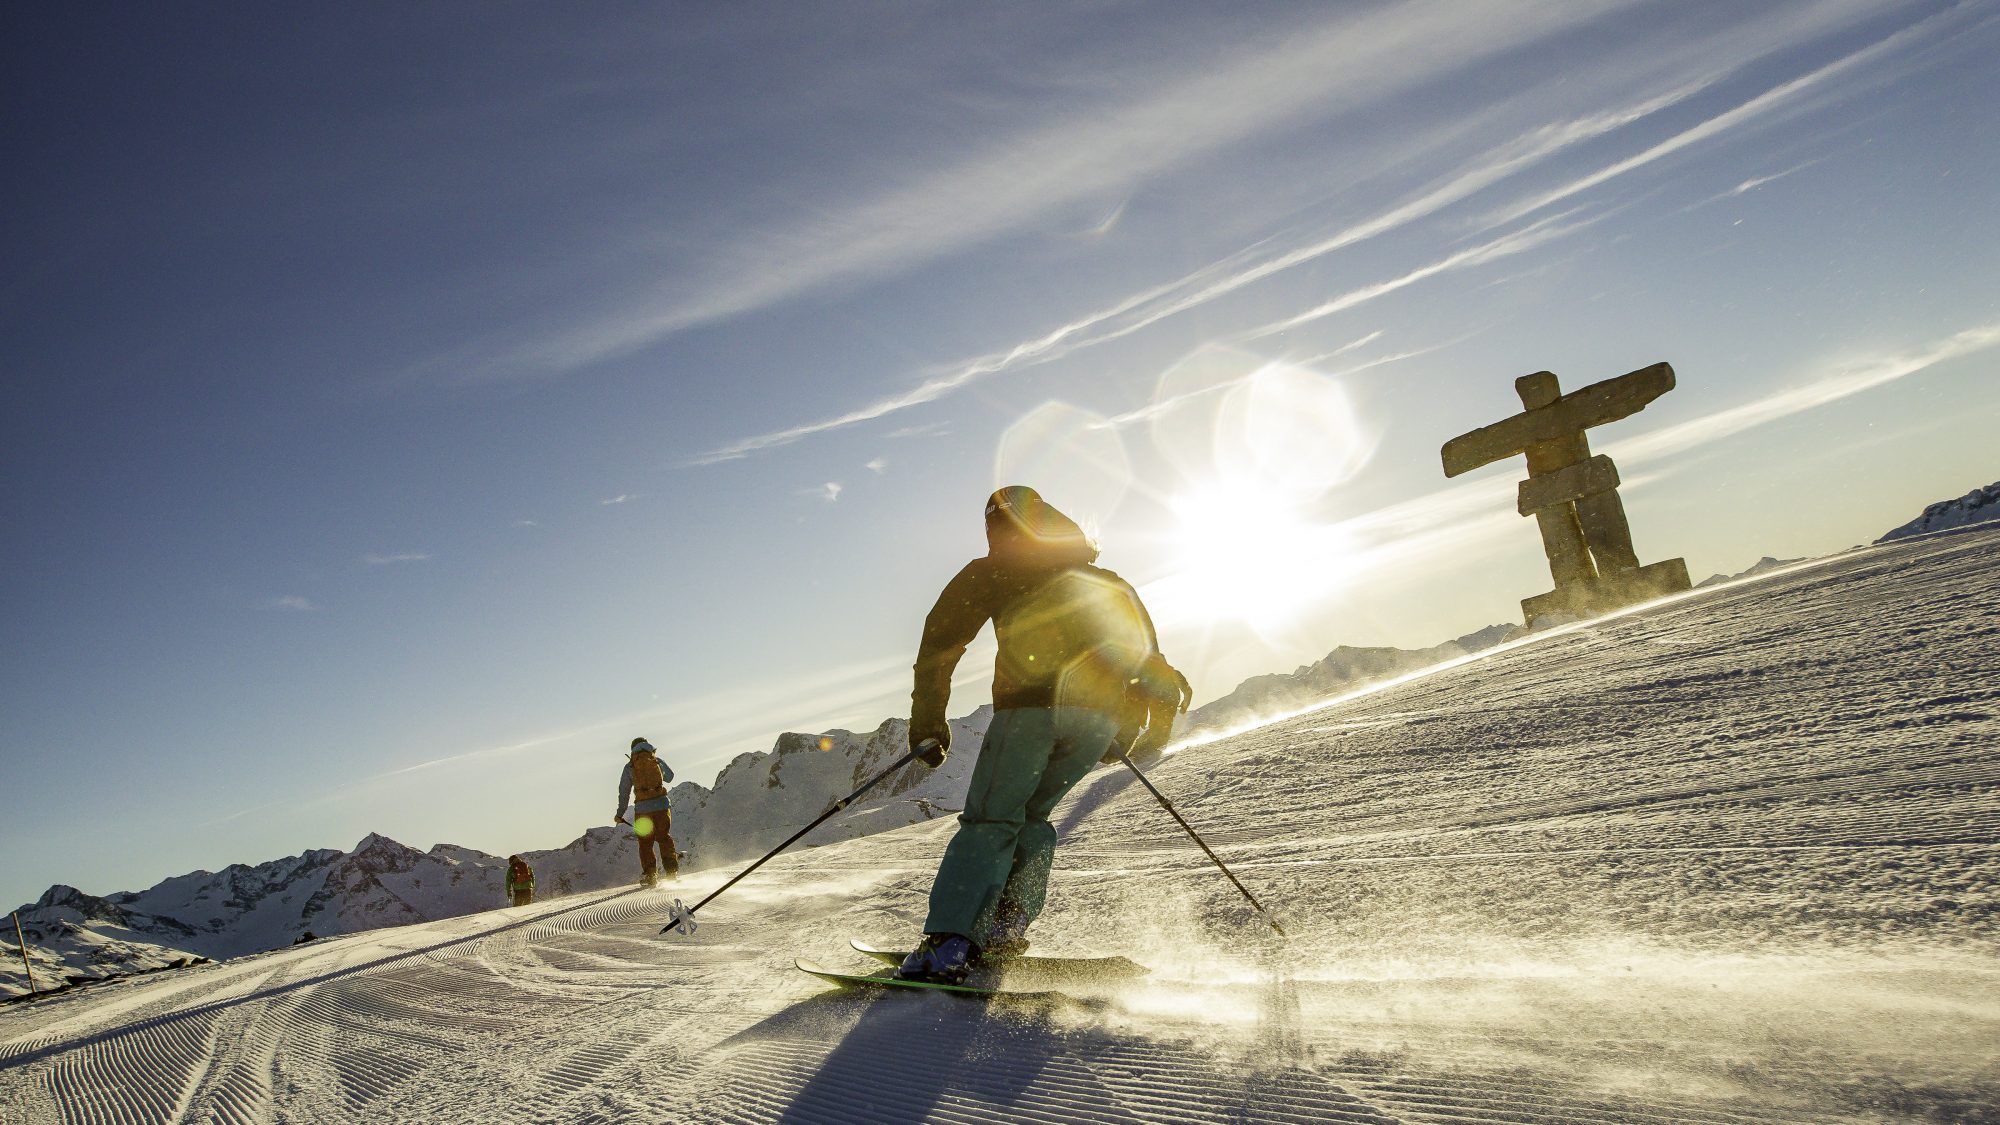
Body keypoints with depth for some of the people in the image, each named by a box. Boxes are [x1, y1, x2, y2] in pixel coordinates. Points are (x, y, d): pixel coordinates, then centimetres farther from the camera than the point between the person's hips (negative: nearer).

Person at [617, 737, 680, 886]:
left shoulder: (630, 766, 4)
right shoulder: (657, 760, 7)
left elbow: (624, 791, 5)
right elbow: (670, 777, 25)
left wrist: (620, 813, 12)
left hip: (642, 808, -1)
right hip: (661, 804, 1)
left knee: (645, 843, 10)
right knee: (664, 838, 14)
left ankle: (650, 876, 6)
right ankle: (672, 871, 9)